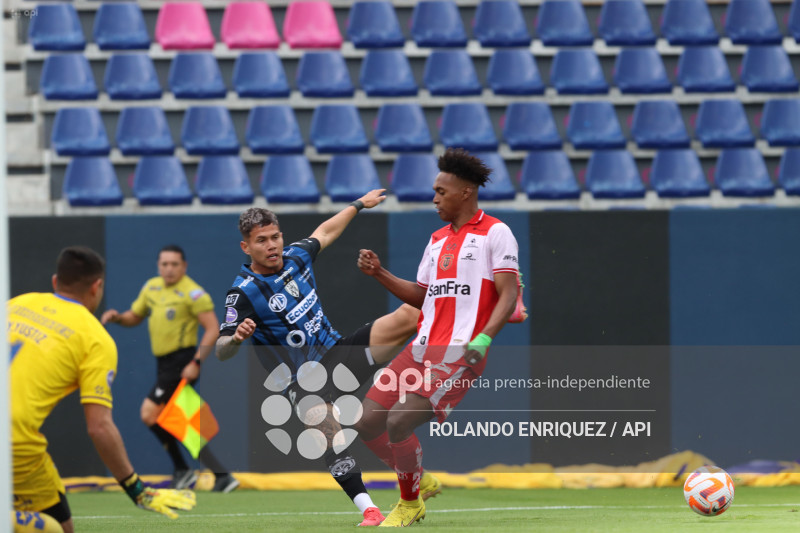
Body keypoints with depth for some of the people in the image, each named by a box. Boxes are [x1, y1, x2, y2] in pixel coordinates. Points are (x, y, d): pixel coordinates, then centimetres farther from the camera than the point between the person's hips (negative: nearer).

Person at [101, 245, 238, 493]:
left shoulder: (192, 293, -11)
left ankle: (182, 470, -9)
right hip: (164, 363, 9)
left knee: (150, 413, -15)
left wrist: (196, 362, -23)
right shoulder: (152, 287, 12)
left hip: (181, 364, -9)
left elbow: (212, 329, -15)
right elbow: (134, 317, 23)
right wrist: (117, 317, 0)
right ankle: (221, 475, 14)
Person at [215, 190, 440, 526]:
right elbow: (221, 351, -19)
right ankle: (368, 510, -29)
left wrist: (359, 204, 38)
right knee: (328, 429, -30)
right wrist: (236, 338, -41)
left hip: (337, 353, 6)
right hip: (303, 378, -6)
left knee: (408, 316, -8)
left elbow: (325, 231, 26)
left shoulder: (296, 256, 4)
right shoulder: (244, 293, -15)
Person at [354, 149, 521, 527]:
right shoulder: (437, 240, 21)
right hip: (422, 349, 8)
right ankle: (415, 483, 20)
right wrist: (379, 273, 16)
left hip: (459, 353, -8)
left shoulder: (494, 233, -2)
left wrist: (482, 339, -22)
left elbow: (508, 296, -9)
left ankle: (410, 504, 2)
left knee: (399, 423, -19)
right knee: (368, 423, -2)